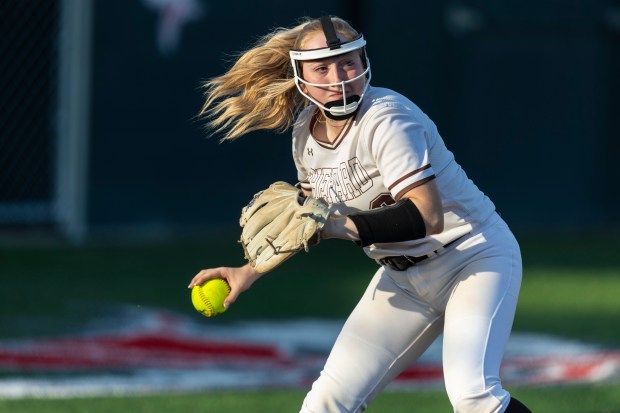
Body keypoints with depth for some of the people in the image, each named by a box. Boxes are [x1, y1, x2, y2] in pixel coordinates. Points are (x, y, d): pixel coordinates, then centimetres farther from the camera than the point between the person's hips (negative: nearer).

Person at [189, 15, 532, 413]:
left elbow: (427, 216, -37)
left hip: (476, 257, -7)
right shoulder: (306, 133, -1)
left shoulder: (385, 120, -25)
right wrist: (250, 271, 11)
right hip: (403, 277, 7)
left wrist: (342, 226, -44)